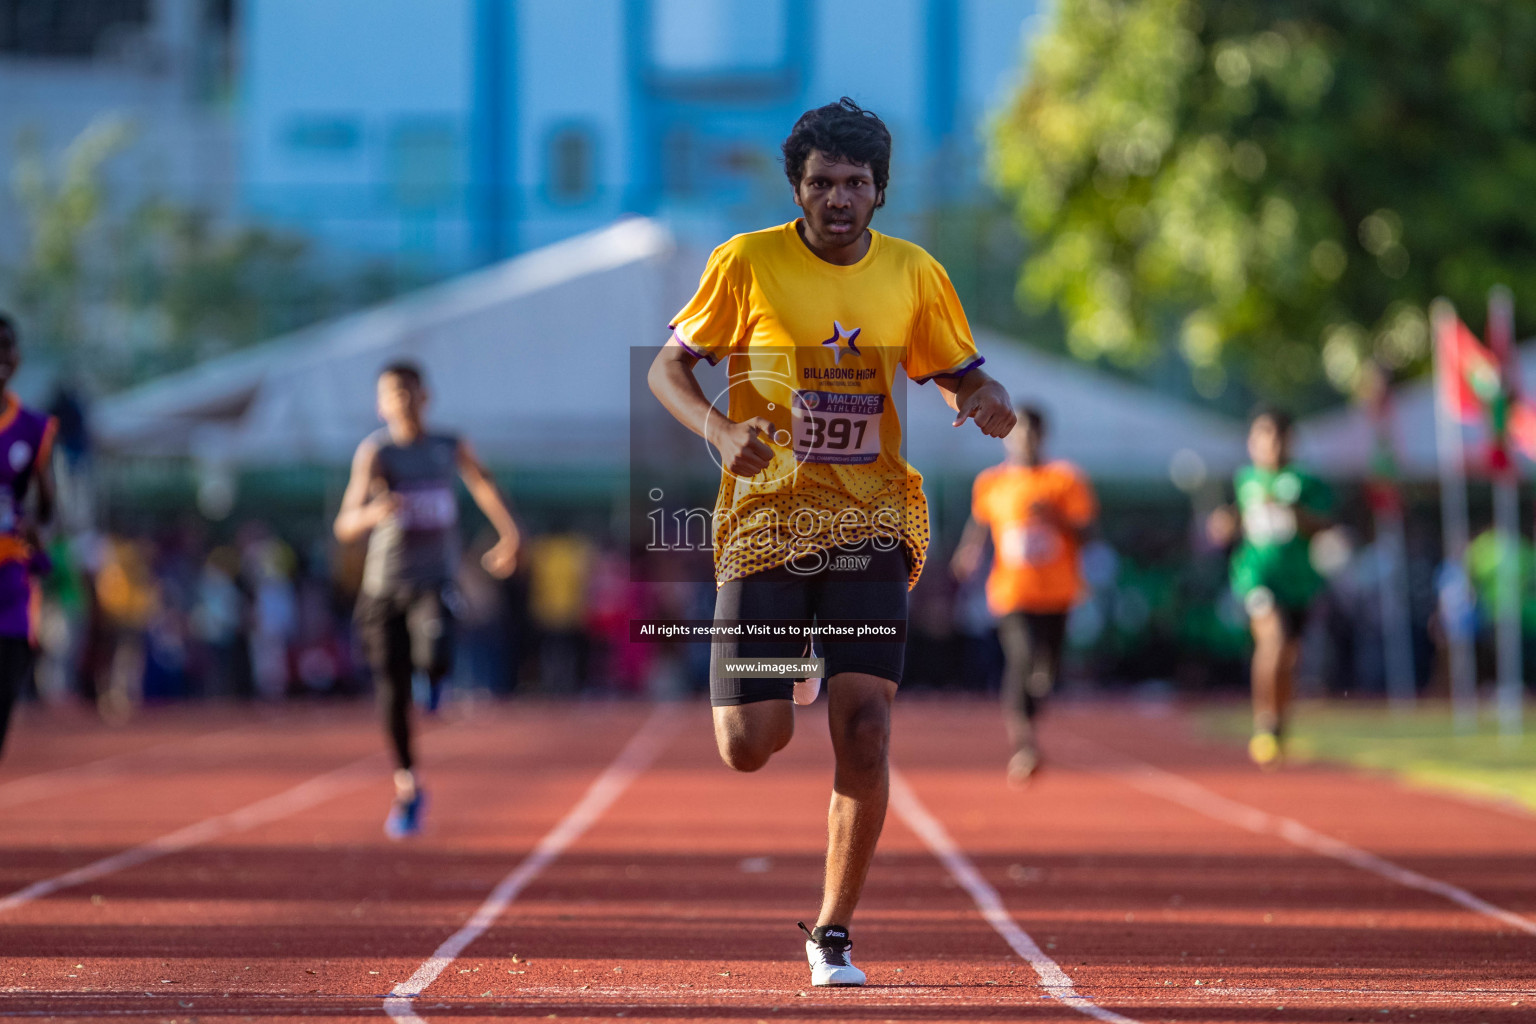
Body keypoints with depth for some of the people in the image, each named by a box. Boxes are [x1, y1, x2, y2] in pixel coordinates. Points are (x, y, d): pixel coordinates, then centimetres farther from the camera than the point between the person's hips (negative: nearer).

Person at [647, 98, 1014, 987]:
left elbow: (962, 376, 15)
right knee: (749, 749, -6)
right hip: (766, 521, -1)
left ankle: (834, 933, 2)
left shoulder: (915, 274, 6)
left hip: (870, 528, 1)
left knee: (865, 731, -12)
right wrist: (720, 429, -15)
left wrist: (991, 399, -10)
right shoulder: (749, 263, -1)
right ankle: (774, 696, 34)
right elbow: (669, 366, 5)